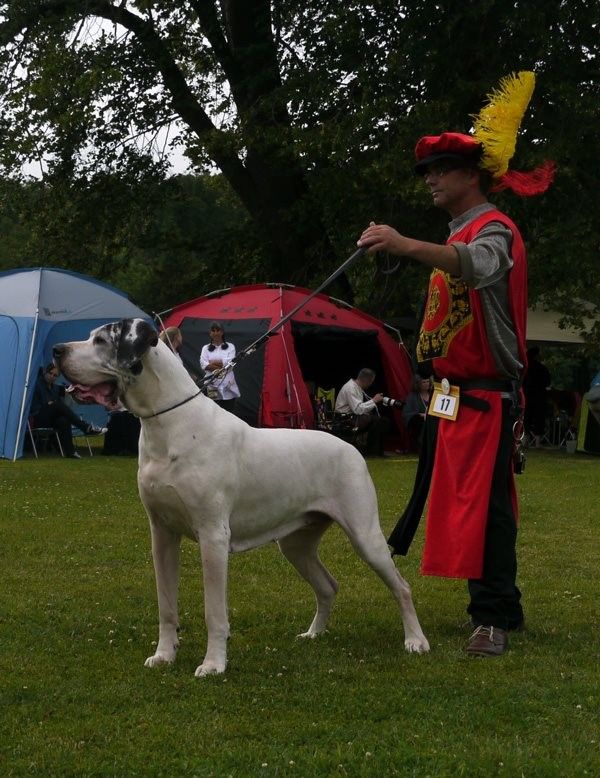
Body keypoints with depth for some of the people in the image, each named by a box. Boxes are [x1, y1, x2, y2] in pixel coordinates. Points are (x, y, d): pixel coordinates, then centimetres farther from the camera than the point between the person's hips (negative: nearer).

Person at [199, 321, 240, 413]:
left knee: (230, 413, -2)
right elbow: (204, 365, -5)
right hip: (212, 385, 1)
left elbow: (230, 362, -6)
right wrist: (222, 364, -12)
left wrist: (213, 362, -3)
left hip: (227, 385, -1)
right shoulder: (205, 348, 13)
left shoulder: (230, 347, 11)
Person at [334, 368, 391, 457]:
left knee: (384, 421, -1)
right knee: (375, 420, -26)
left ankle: (379, 451, 0)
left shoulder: (358, 388, 11)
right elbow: (358, 409, -29)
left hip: (355, 417, 10)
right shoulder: (350, 388, -20)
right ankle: (371, 452, -18)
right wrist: (374, 401, -20)